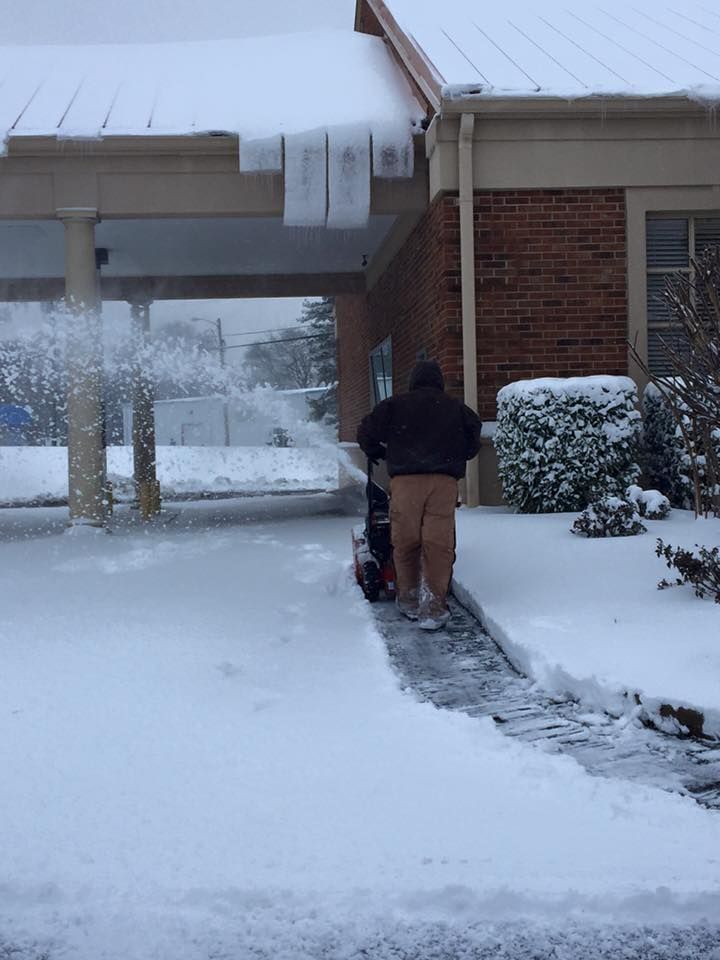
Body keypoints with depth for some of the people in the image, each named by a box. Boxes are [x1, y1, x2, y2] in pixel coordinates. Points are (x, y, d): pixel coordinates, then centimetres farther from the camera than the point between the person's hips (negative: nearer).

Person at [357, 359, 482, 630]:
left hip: (405, 480, 0)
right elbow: (473, 441, 20)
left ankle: (409, 601, 19)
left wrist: (381, 454, 31)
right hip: (444, 481, 0)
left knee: (405, 543, 10)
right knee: (439, 544, -2)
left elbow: (366, 434, 13)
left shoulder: (394, 405, 11)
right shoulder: (456, 408, 15)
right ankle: (434, 607, -6)